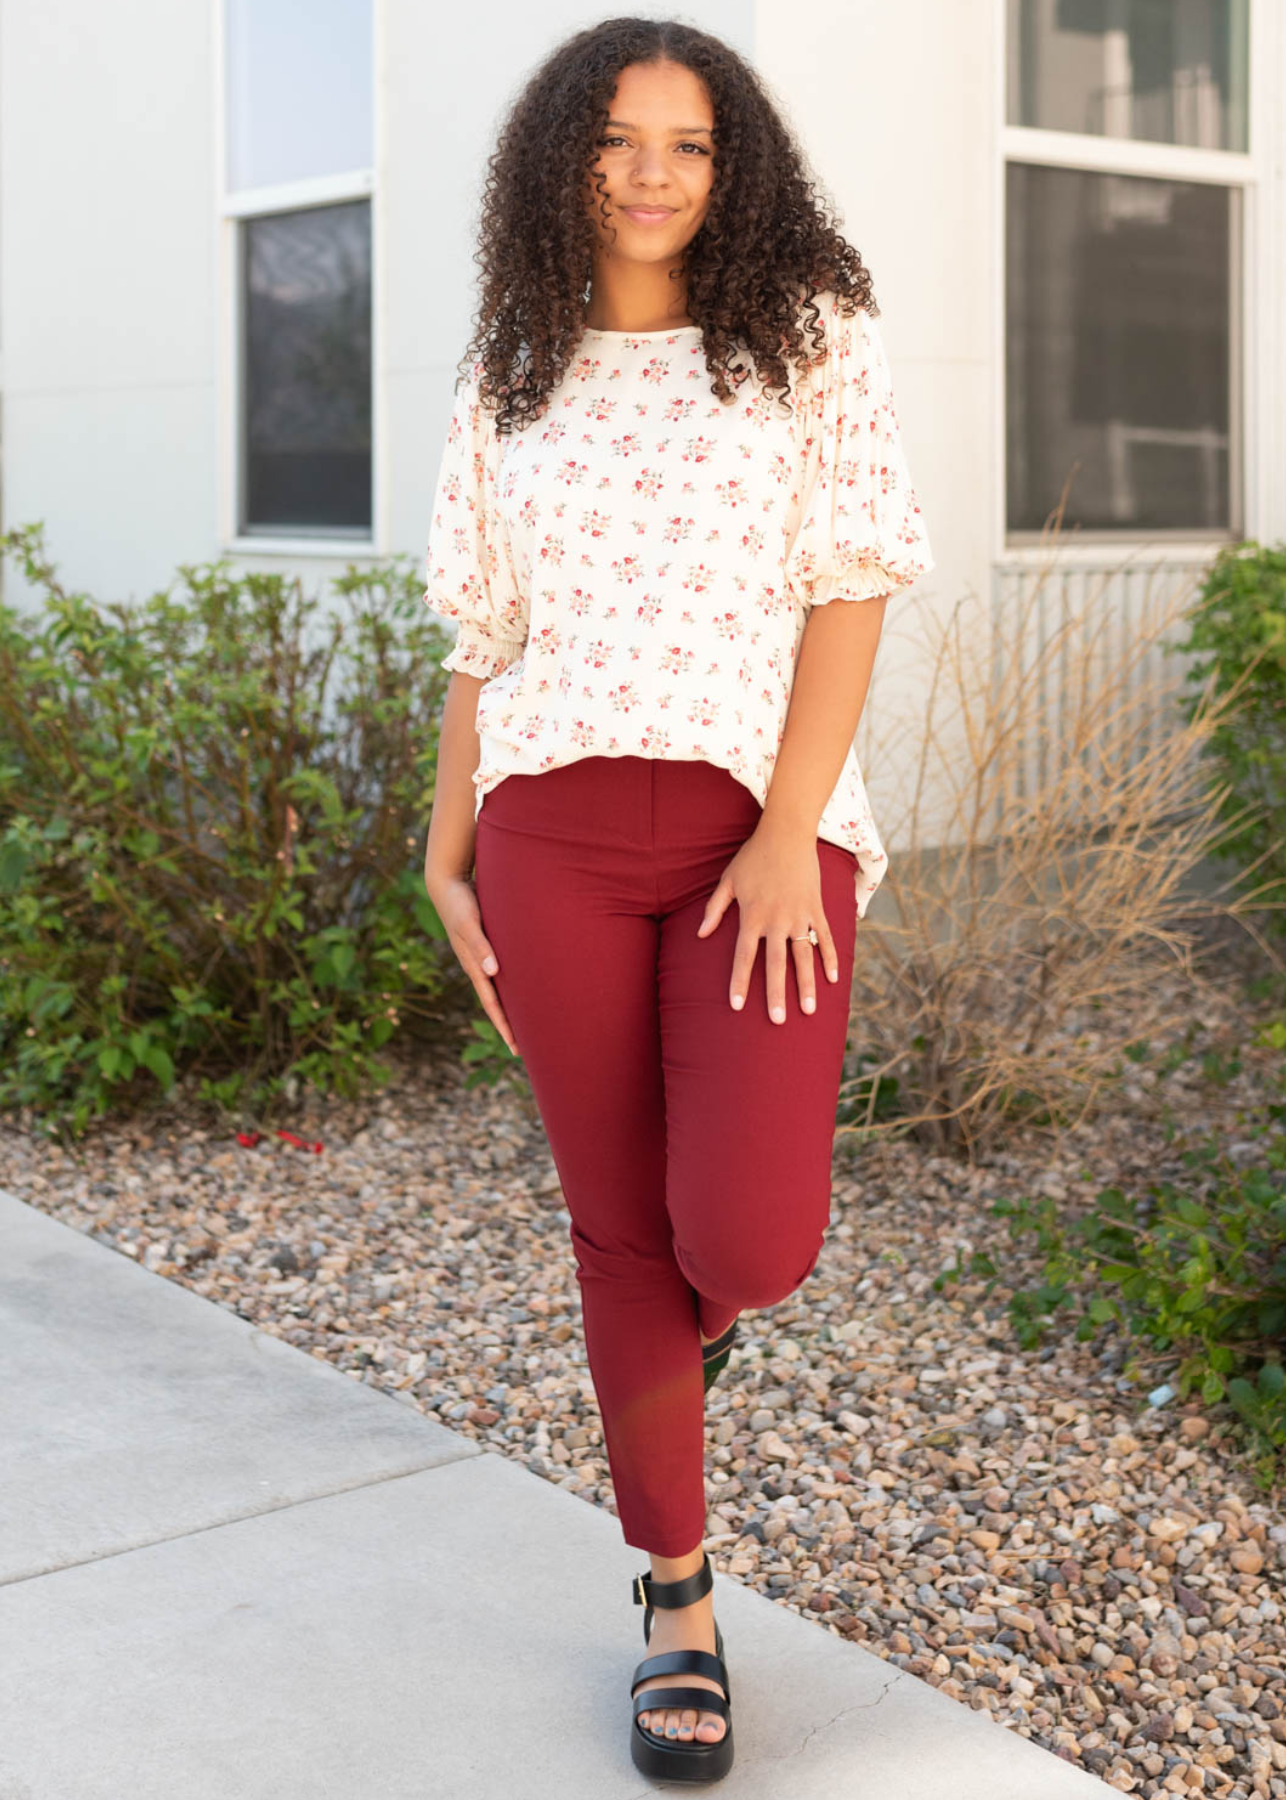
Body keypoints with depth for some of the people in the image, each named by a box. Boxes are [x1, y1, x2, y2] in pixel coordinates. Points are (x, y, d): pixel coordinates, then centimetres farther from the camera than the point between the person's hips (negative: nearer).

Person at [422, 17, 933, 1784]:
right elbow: (483, 640, 14)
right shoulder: (509, 385, 12)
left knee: (745, 1240, -16)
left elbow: (850, 593, -4)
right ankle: (678, 1604, 23)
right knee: (622, 1233, 6)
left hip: (763, 824, -2)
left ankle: (715, 1296, 25)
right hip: (556, 833, 3)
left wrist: (790, 838, -13)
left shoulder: (811, 339, 3)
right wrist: (447, 862, 9)